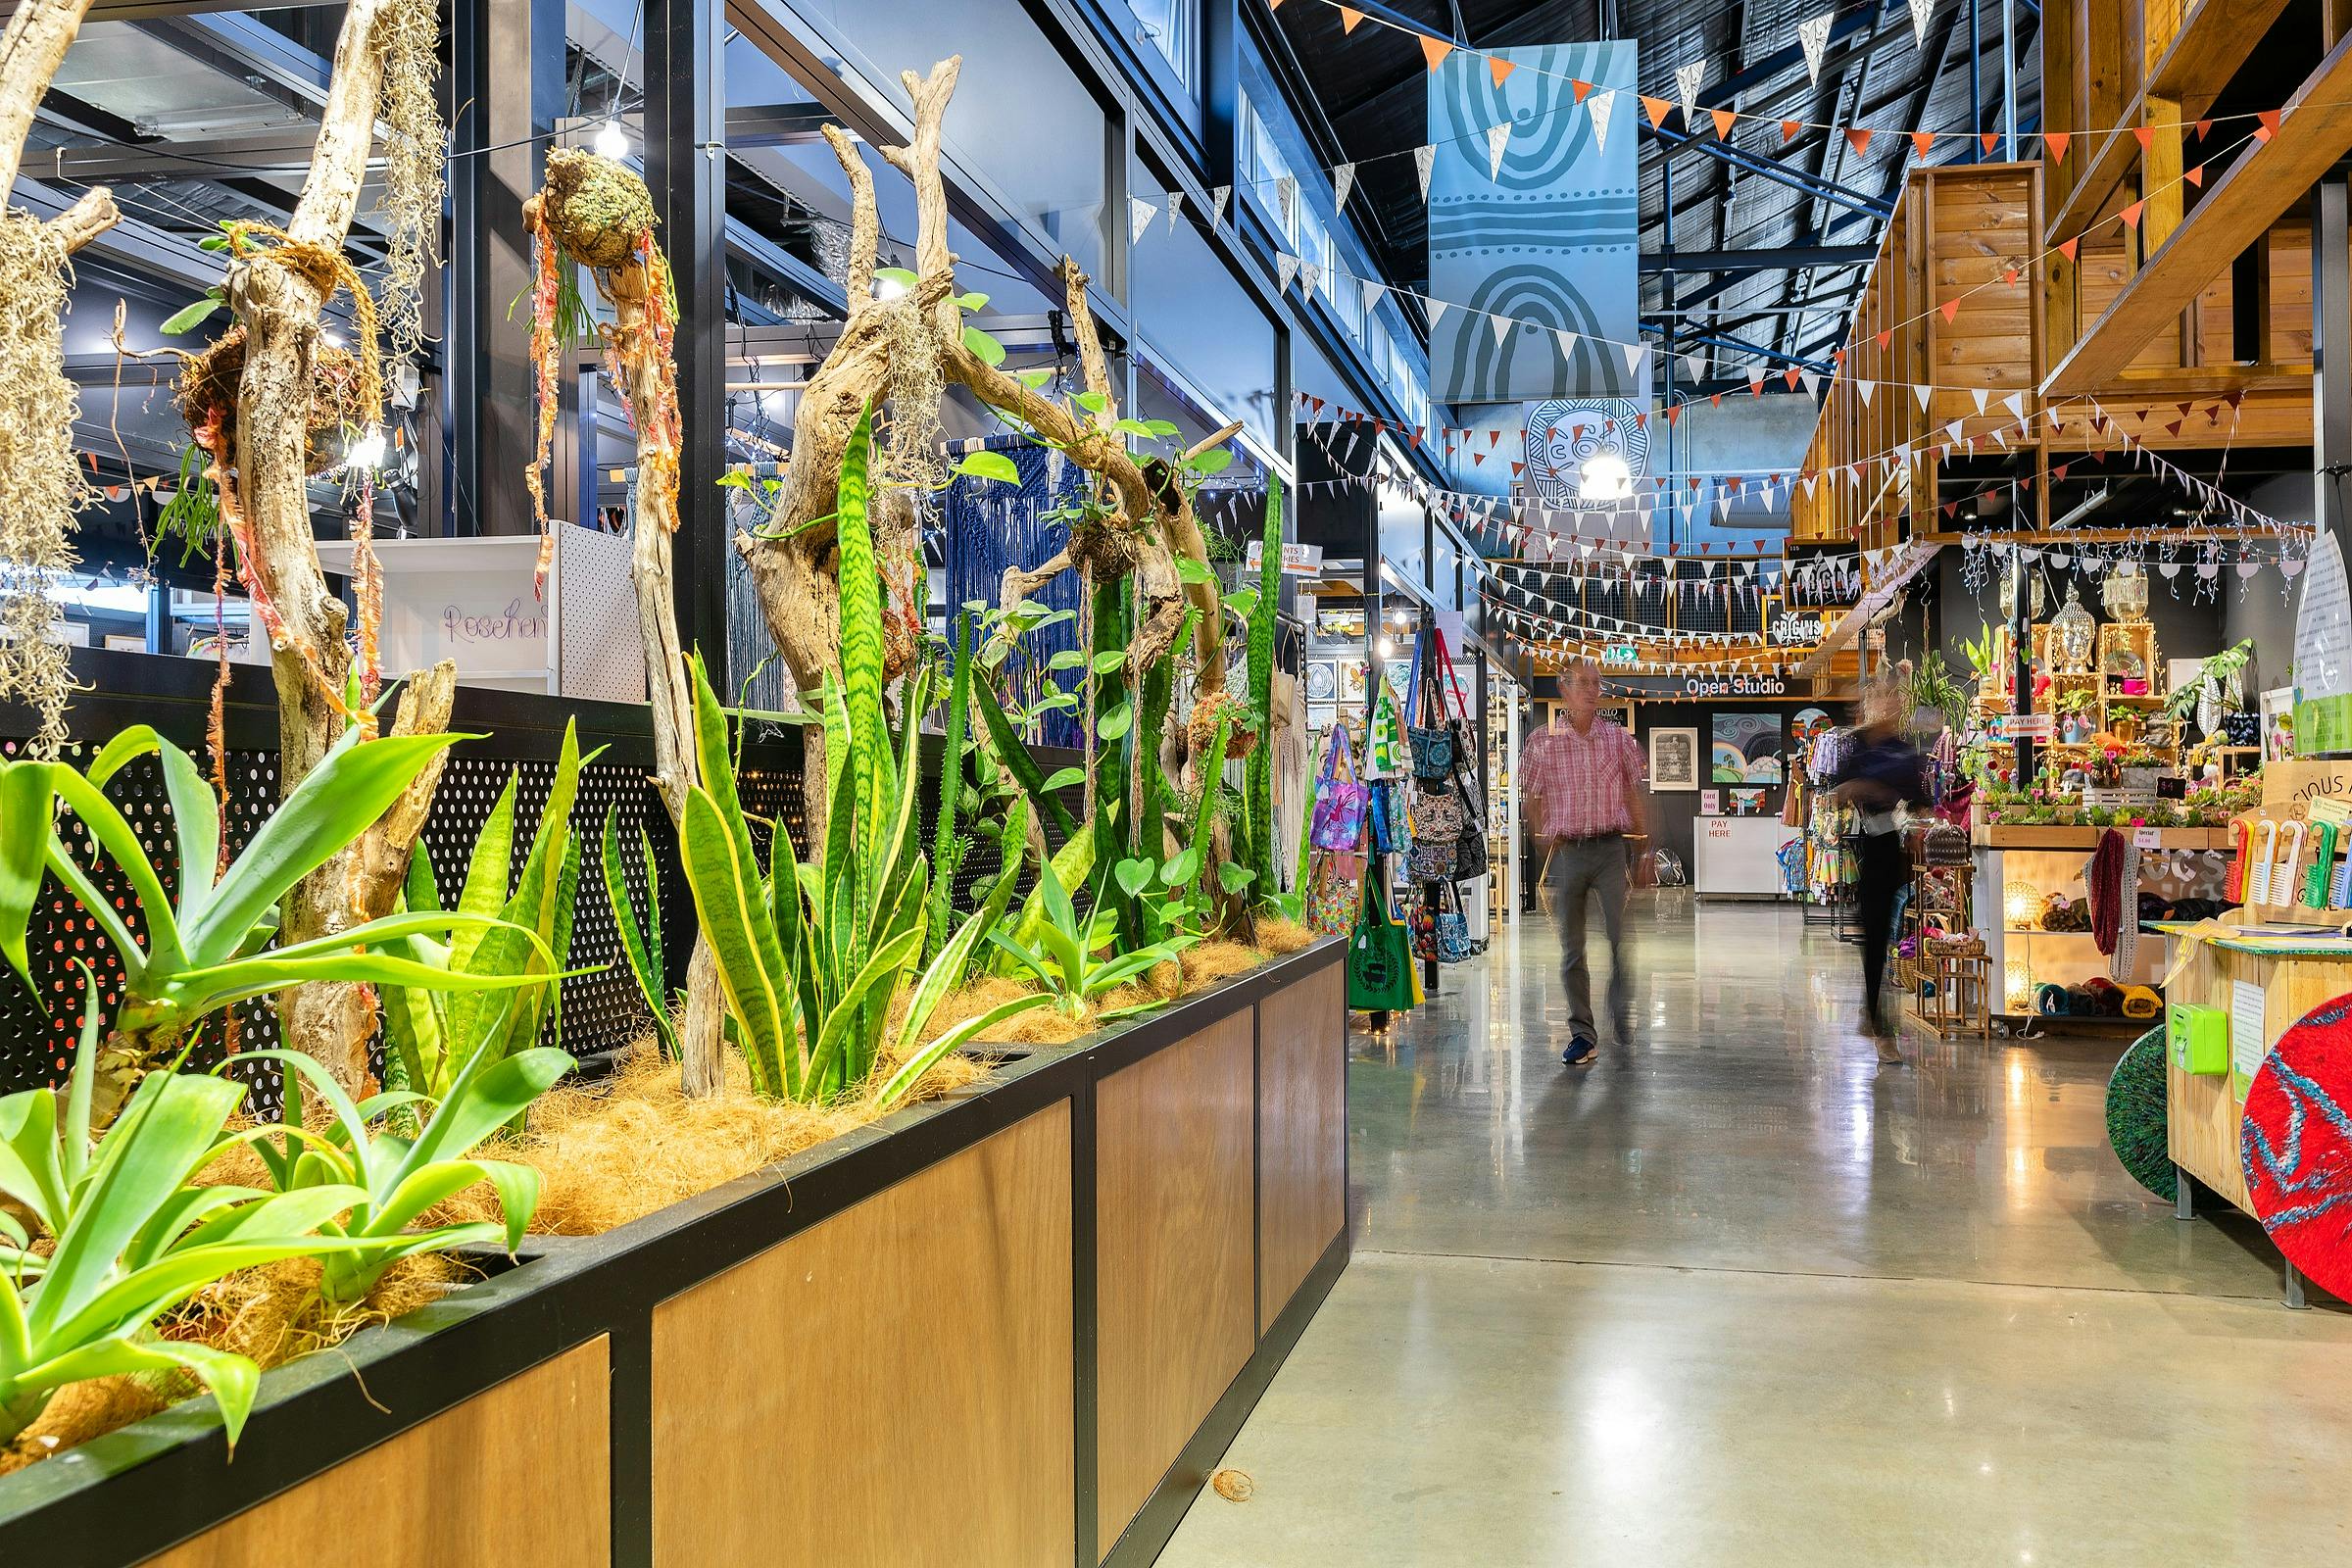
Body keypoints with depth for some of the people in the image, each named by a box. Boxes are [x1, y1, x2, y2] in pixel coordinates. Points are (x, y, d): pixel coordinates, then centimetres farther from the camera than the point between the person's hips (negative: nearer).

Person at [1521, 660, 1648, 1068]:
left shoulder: (1618, 738, 6)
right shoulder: (1542, 741, 2)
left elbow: (1634, 796, 11)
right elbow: (1532, 800, 8)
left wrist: (1643, 851, 8)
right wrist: (1547, 840, 0)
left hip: (1612, 849, 0)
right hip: (1567, 850, 0)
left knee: (1624, 938, -6)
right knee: (1572, 947, 3)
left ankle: (1622, 1012, 18)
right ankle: (1583, 1033, 10)